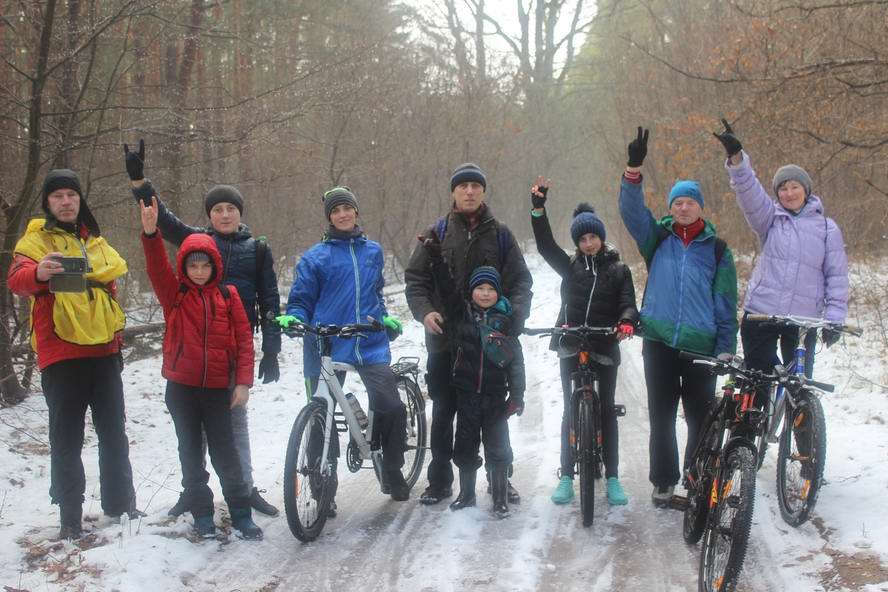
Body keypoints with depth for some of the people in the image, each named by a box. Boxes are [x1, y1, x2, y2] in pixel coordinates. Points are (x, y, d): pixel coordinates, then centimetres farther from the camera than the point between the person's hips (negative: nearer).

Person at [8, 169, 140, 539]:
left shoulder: (96, 242, 16)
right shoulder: (35, 241, -1)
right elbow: (17, 280, -21)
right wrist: (38, 273, -44)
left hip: (103, 350, 5)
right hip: (61, 353, -5)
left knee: (114, 432, 11)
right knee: (67, 438, -3)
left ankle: (120, 502, 24)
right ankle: (70, 518, 2)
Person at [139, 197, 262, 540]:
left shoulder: (227, 295, 1)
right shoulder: (174, 294, 1)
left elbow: (243, 338, 0)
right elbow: (157, 267, -17)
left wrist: (243, 381, -7)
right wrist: (150, 232, -35)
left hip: (217, 387, 0)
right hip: (181, 386, 1)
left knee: (225, 453, 4)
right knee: (191, 453, 8)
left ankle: (241, 515, 11)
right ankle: (202, 515, 17)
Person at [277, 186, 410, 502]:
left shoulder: (373, 251, 15)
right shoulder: (315, 257, 3)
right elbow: (301, 300, 5)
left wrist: (385, 318, 11)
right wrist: (293, 319, -16)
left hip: (371, 345, 2)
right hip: (329, 347, -2)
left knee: (392, 408, -14)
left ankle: (393, 473, 7)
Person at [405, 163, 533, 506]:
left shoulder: (500, 234, 5)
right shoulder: (437, 233, 5)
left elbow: (521, 281, 3)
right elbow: (415, 278, 4)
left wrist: (515, 315, -15)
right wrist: (425, 311, -14)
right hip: (445, 339, 0)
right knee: (443, 413, 7)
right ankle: (440, 481, 18)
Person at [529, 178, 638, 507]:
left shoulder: (619, 270, 4)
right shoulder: (570, 266, 6)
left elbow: (628, 303, -6)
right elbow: (545, 245, -6)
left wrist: (626, 321, -30)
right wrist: (538, 208, -19)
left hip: (605, 348, -1)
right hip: (571, 347, 1)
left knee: (607, 409, 4)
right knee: (571, 410, 4)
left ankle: (612, 478, 9)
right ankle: (566, 477, 9)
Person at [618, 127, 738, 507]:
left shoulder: (716, 248, 6)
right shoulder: (657, 238, 8)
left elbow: (726, 302, 5)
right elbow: (632, 211, -8)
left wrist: (726, 347, 0)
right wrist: (634, 169, -23)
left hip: (700, 345, 0)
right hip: (659, 340, 1)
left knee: (701, 417, 5)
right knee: (661, 415, 7)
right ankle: (663, 481, 18)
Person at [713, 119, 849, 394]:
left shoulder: (827, 228, 5)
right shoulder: (771, 219, 5)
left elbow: (837, 276, 3)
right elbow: (749, 192, -12)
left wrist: (834, 318, -5)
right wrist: (736, 157, -29)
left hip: (803, 320, 0)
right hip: (760, 314, 0)